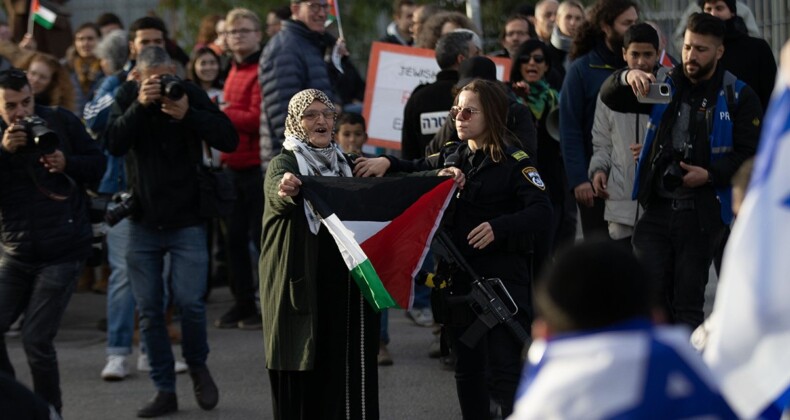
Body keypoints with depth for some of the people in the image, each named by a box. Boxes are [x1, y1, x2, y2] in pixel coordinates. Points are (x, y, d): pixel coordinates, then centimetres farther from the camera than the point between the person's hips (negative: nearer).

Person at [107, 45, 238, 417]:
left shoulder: (190, 94, -4)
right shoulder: (127, 97, -1)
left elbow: (229, 140, -12)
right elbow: (115, 145, -15)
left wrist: (188, 115, -25)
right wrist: (140, 105, -28)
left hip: (187, 218, -2)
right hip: (143, 221, 2)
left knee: (189, 300, -12)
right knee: (149, 310, 2)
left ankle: (198, 366, 16)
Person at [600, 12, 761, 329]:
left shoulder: (739, 97, 0)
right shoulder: (667, 86, 11)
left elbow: (749, 156, -4)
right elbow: (610, 98, 8)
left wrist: (709, 175, -18)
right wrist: (626, 77, -15)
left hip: (700, 216, -3)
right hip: (656, 209, 3)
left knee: (688, 305, 2)